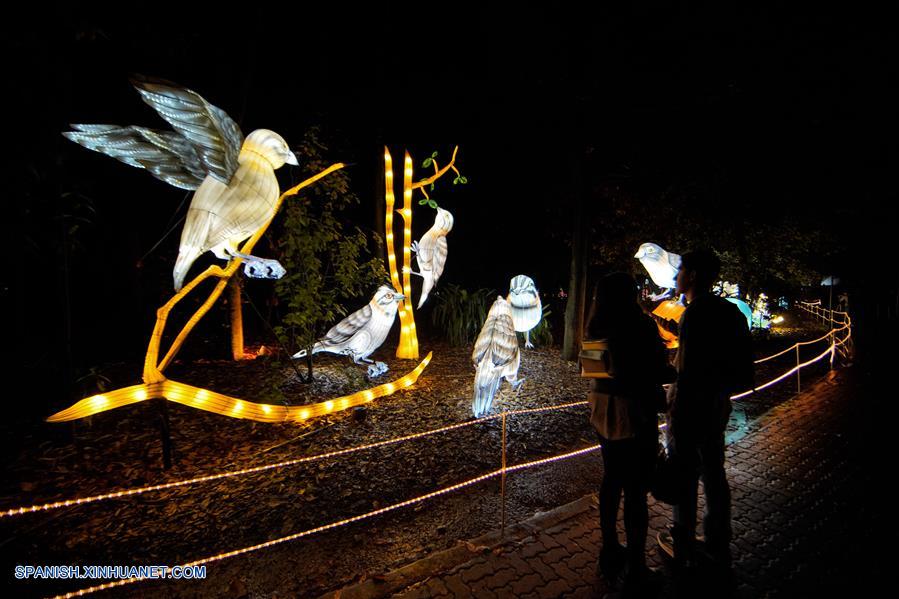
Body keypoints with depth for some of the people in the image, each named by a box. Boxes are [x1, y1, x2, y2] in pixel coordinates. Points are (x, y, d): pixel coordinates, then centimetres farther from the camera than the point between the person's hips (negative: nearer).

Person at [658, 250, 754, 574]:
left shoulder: (696, 313, -21)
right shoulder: (729, 310, 7)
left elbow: (689, 370, -24)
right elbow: (741, 367, 13)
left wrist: (676, 411, -18)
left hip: (692, 406, -9)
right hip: (718, 405, 9)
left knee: (685, 477, 6)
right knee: (714, 474, 20)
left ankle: (683, 548, 22)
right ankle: (719, 547, 35)